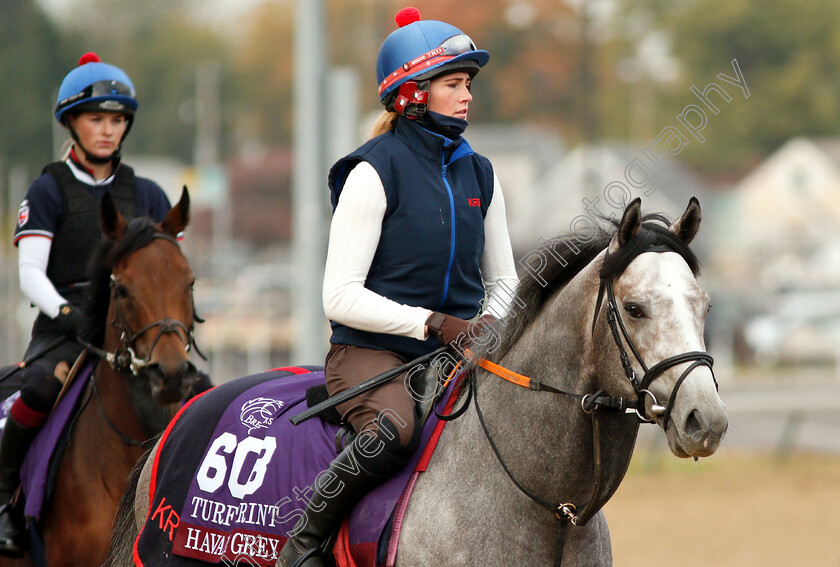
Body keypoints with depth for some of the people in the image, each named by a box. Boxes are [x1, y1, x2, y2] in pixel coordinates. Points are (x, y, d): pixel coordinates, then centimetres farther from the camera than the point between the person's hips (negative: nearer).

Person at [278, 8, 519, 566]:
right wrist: (430, 322, -20)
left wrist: (490, 323, -2)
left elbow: (504, 280, 21)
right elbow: (341, 296, -12)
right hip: (371, 351, -6)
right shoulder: (375, 171, -7)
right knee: (395, 429, -36)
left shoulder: (479, 174, 12)